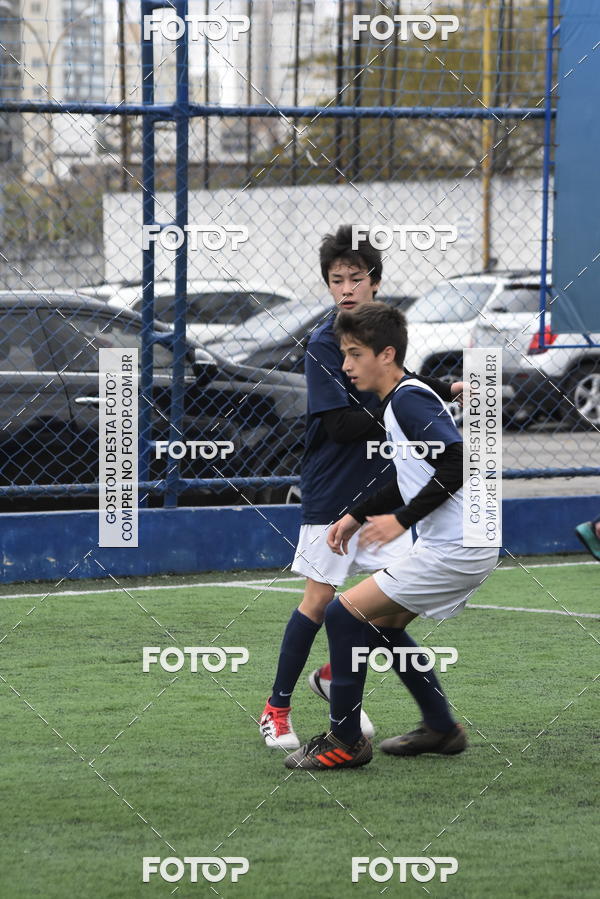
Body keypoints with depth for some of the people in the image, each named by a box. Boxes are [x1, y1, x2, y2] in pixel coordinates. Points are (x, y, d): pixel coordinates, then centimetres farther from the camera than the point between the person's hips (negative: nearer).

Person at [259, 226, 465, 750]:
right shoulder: (324, 344, -14)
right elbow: (340, 425, -22)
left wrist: (446, 390, 16)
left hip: (382, 487, 6)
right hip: (333, 492, -6)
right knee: (320, 597, -4)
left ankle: (335, 677, 18)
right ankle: (277, 708, 8)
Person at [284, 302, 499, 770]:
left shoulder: (409, 399, -15)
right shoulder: (401, 399, 16)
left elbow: (458, 464, -24)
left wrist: (402, 519, -21)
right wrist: (358, 516, 23)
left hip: (455, 550, -10)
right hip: (452, 543, 10)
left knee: (345, 612, -9)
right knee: (383, 621, 23)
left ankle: (345, 741, -2)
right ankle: (441, 728, 27)